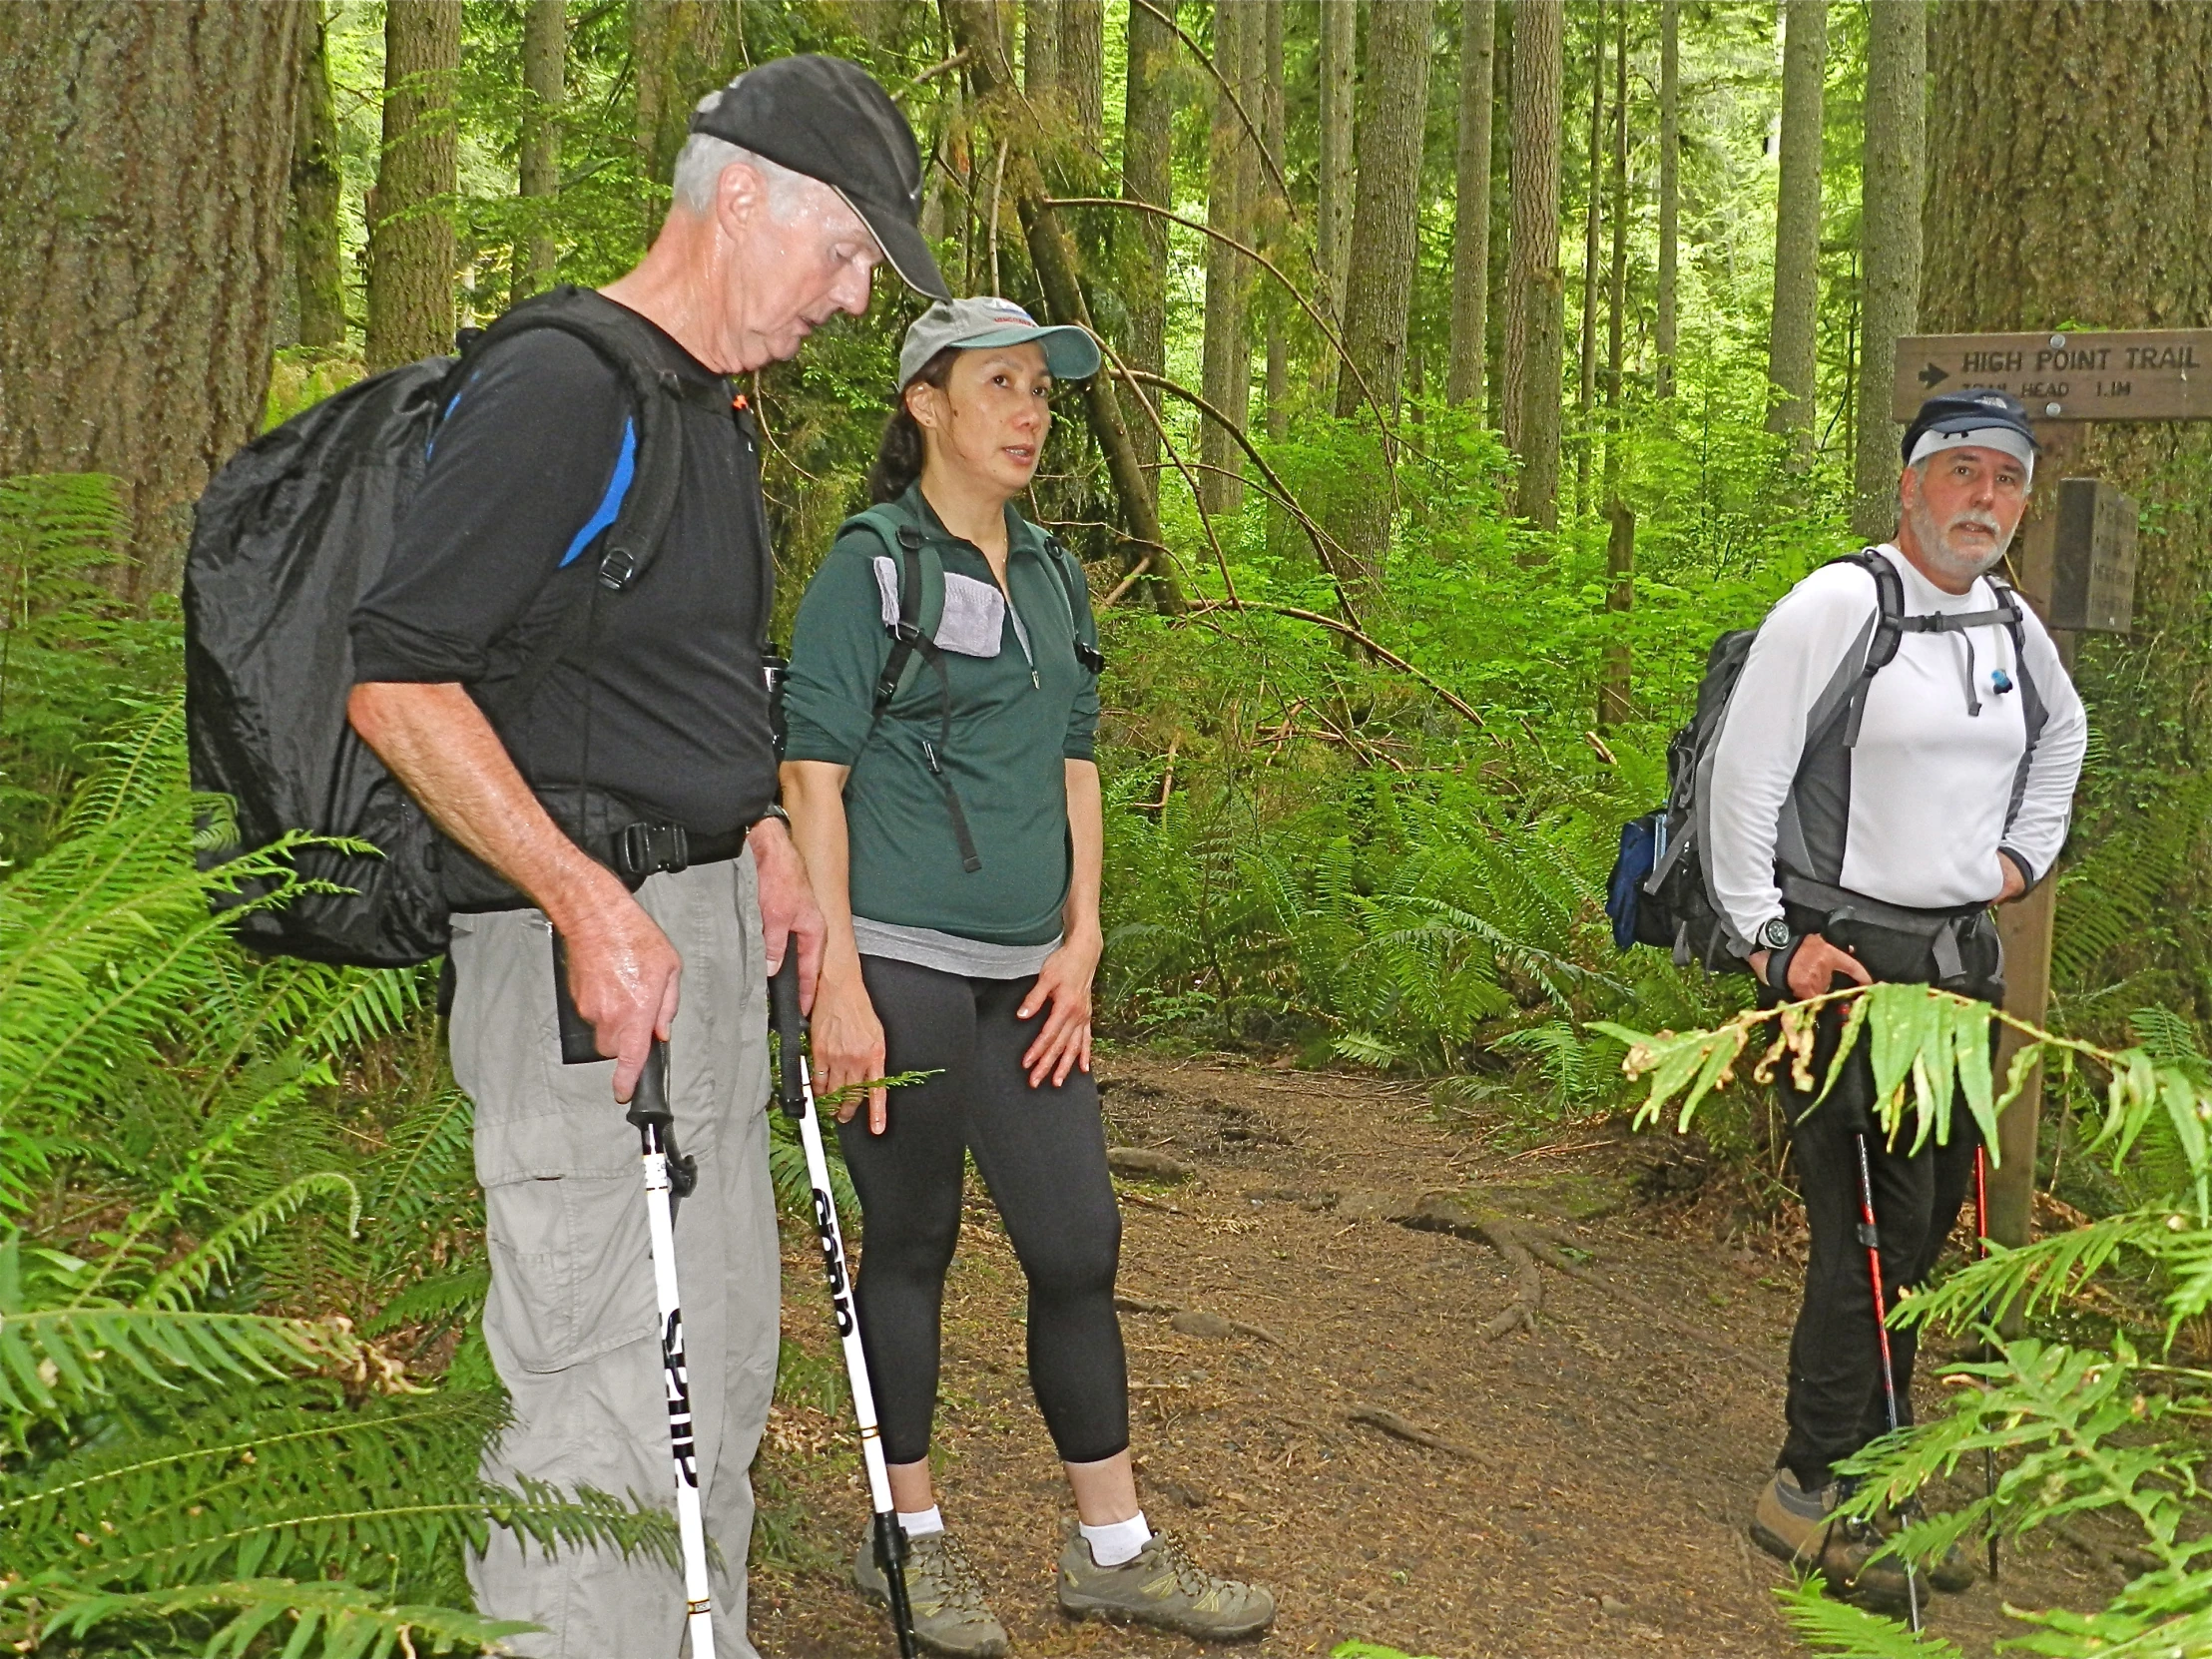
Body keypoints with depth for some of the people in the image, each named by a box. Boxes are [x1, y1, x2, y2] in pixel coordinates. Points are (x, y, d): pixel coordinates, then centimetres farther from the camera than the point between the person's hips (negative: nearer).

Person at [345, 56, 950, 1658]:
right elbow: (398, 679, -21)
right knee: (608, 1392, -6)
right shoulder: (556, 387, -15)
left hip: (709, 920, 10)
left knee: (725, 1360, 18)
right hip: (583, 933, -10)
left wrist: (762, 838, 13)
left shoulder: (714, 411, 16)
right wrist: (593, 905, -24)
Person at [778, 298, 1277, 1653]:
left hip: (1025, 976, 6)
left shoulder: (1055, 577, 15)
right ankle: (910, 1538, 22)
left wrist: (1082, 944, 8)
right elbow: (814, 776, -9)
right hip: (900, 964, -6)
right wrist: (838, 985, -16)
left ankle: (1117, 1550, 19)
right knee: (911, 1245, 5)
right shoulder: (872, 566, -5)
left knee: (1079, 1247, 7)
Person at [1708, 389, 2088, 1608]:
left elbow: (2060, 739, 34)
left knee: (1925, 1223, 11)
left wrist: (2024, 855, 20)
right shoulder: (1837, 606, -11)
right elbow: (1743, 778, -13)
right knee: (1871, 1228, -10)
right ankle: (1810, 1489, 3)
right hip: (1844, 956, -7)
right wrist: (1769, 942, -14)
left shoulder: (2014, 628, 12)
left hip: (1963, 958, 7)